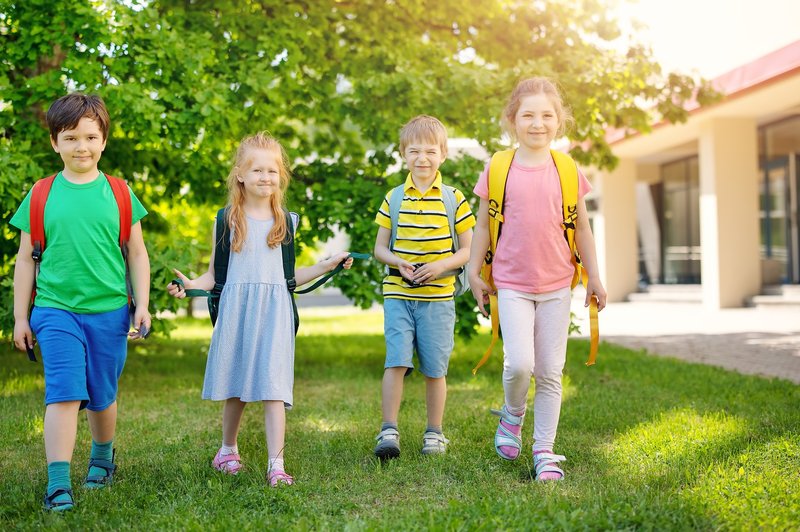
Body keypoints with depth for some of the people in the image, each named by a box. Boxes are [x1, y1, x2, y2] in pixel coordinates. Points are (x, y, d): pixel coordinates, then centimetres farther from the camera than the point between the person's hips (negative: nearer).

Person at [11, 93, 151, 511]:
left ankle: (102, 458, 38)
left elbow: (137, 254, 7)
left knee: (102, 396, 13)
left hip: (109, 312, 1)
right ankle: (58, 484, -10)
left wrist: (142, 305, 1)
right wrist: (20, 317, 5)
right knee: (63, 393, -12)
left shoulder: (119, 193, 2)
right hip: (56, 310, -1)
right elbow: (25, 259, 7)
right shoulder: (40, 196, 2)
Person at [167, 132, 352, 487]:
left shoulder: (285, 222, 11)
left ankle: (276, 464, -9)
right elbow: (214, 274, 6)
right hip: (235, 311, 0)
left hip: (274, 313, 0)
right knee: (235, 389, 10)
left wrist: (327, 265, 12)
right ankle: (228, 450, 32)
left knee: (272, 388, -9)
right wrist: (190, 284, -13)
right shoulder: (228, 220, 6)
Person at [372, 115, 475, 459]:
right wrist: (398, 262, -12)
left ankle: (434, 432, 19)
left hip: (438, 297, 0)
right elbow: (380, 247, 9)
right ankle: (389, 431, -3)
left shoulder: (453, 199, 2)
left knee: (434, 368, 6)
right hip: (398, 293, 1)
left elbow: (468, 249, 4)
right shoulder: (394, 198, 6)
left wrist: (442, 265, -14)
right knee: (395, 361, -9)